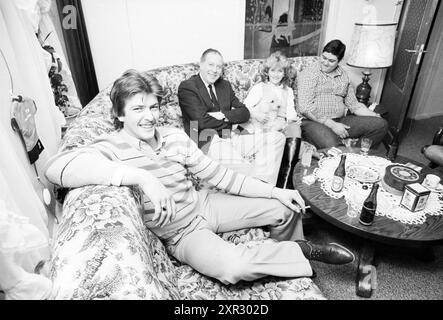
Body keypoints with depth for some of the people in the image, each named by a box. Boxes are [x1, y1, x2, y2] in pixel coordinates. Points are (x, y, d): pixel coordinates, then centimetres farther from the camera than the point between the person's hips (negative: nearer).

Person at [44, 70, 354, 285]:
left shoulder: (175, 136, -2)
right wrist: (140, 176, -44)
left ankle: (286, 256, 31)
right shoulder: (112, 148, -16)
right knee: (232, 266, -34)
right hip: (180, 233, -4)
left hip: (203, 204, 5)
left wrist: (275, 191, -6)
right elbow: (57, 166, -36)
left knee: (287, 208, 1)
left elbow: (218, 173, -2)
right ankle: (302, 250, -6)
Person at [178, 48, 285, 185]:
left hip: (231, 137, 7)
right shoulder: (187, 87, -2)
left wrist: (223, 115, -10)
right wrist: (232, 118, -2)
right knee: (245, 165, -35)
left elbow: (244, 113, 9)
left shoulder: (225, 85, 19)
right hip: (208, 143, -7)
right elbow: (202, 121, -14)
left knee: (278, 137, -8)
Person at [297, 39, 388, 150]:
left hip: (340, 121, 7)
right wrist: (332, 125, -16)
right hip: (314, 122, -6)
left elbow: (353, 104, 22)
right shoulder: (309, 74, -3)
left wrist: (376, 116, 7)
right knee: (331, 145, -38)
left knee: (381, 124, -7)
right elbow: (305, 108, -13)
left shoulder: (343, 75, 17)